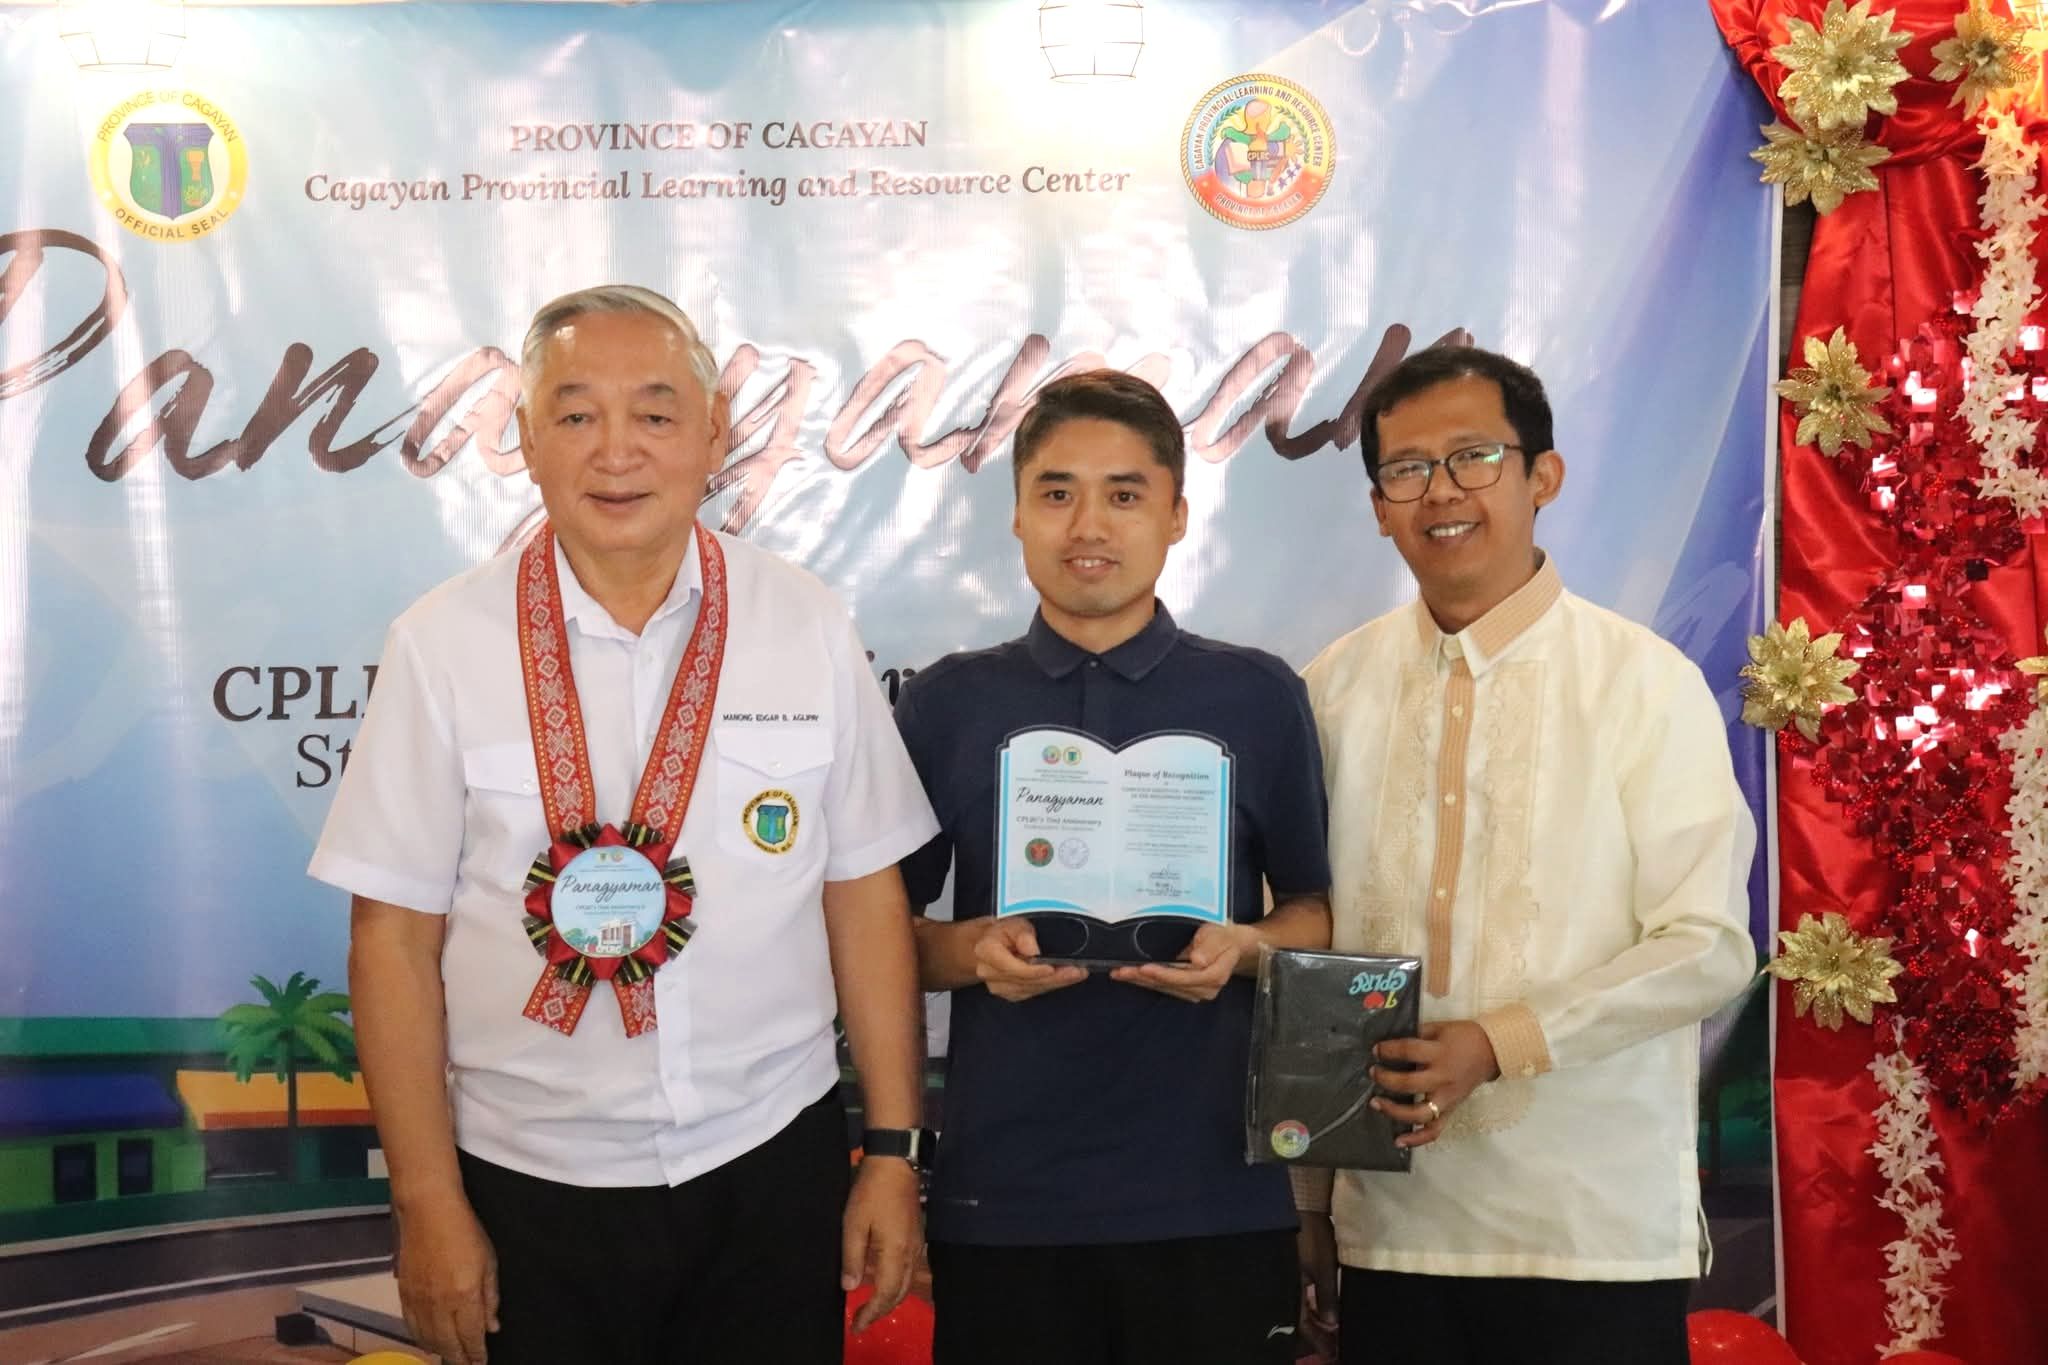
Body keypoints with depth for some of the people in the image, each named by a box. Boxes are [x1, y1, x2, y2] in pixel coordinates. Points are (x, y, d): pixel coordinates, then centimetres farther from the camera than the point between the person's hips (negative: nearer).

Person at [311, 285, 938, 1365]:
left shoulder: (810, 628, -2)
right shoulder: (444, 644, -7)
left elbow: (865, 898, 0)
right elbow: (395, 939, -6)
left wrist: (894, 1155, 0)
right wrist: (429, 1209, -6)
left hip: (773, 1165, 2)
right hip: (532, 1185, -1)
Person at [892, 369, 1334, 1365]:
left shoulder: (1258, 698, 2)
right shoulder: (945, 705, 3)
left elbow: (1319, 909, 7)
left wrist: (1244, 948, -13)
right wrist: (971, 950, -13)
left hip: (1216, 1197, 0)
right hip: (1001, 1198, 1)